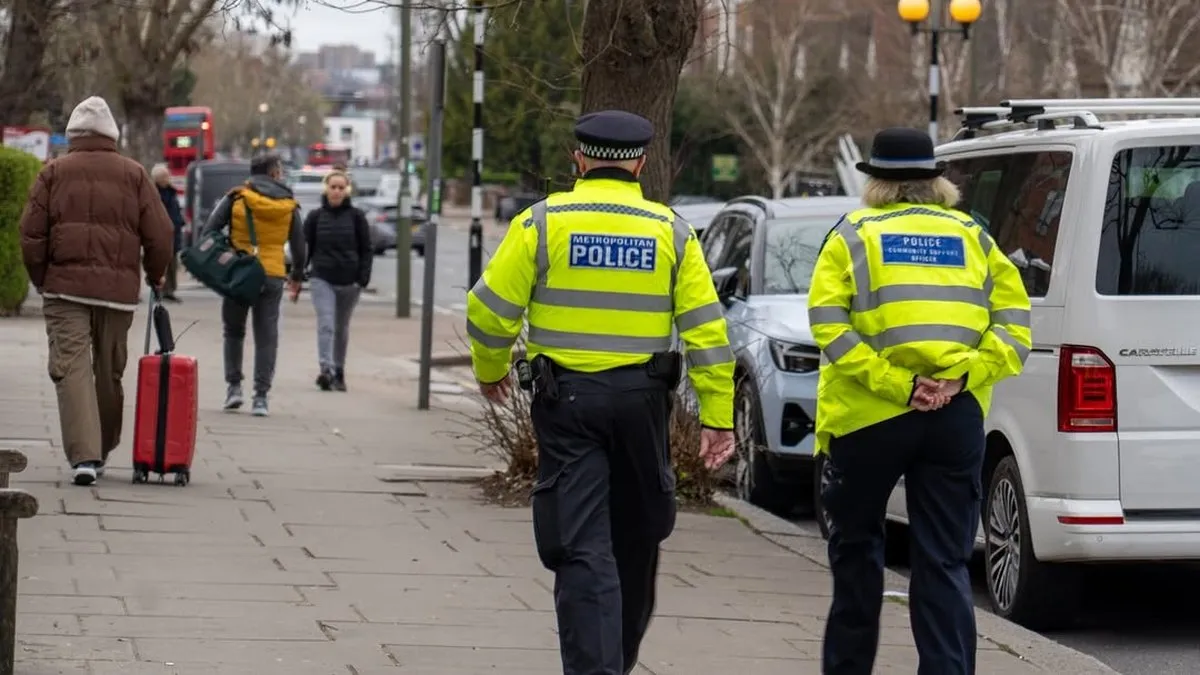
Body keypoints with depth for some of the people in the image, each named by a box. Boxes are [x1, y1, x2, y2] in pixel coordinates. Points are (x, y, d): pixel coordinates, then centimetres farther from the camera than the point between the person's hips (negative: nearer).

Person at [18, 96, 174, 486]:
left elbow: (32, 233, 1)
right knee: (110, 373, 15)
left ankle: (83, 455, -20)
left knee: (71, 367, -6)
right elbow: (159, 235, 4)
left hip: (65, 285, -2)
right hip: (118, 289, 2)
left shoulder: (54, 173, 6)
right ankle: (102, 451, 27)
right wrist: (155, 277, 19)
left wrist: (40, 279, 14)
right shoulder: (134, 175, 8)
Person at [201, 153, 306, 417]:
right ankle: (260, 396, 0)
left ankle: (233, 385, 12)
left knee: (234, 331, 18)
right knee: (266, 336, 5)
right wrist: (297, 276, 26)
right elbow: (298, 244, 12)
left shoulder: (235, 199, -2)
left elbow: (209, 231, -3)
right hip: (272, 276, 0)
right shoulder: (289, 206, 3)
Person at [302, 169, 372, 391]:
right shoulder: (315, 217, 3)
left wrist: (363, 278, -6)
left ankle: (339, 372, 22)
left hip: (348, 281, 1)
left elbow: (366, 250, 4)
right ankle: (326, 369, -26)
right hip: (322, 279, -1)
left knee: (342, 328, 11)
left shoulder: (356, 217, 2)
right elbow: (305, 248, 6)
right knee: (325, 324, -16)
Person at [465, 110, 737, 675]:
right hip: (641, 397, 2)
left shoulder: (543, 221, -3)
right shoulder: (671, 231, 2)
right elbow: (705, 329, -1)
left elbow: (490, 309, -3)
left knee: (581, 545, -2)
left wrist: (490, 370, 16)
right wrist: (717, 416, 2)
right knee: (635, 535, 20)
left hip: (566, 397, -2)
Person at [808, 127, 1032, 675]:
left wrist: (895, 385, -15)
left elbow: (829, 324, -11)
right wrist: (961, 376, -7)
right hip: (957, 419, 2)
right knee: (944, 562, 3)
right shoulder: (972, 238, 11)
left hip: (868, 417, -2)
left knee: (856, 547, 16)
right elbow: (1014, 323, 2)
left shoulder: (853, 236, 3)